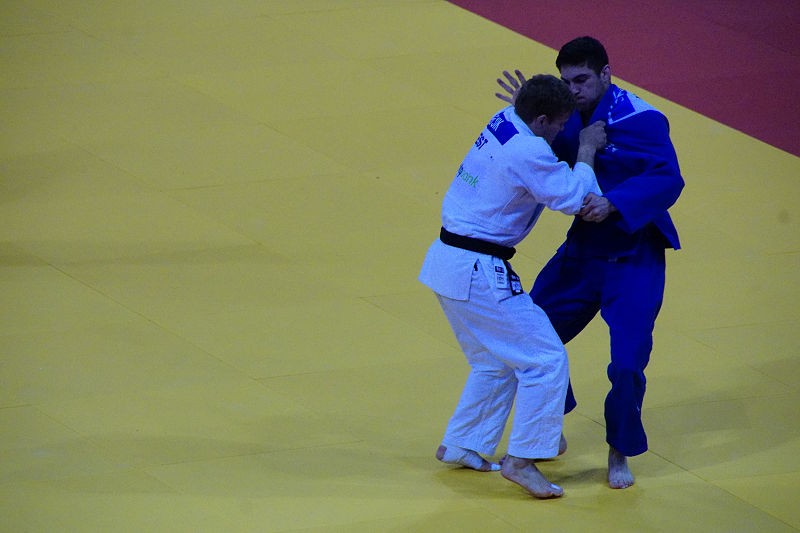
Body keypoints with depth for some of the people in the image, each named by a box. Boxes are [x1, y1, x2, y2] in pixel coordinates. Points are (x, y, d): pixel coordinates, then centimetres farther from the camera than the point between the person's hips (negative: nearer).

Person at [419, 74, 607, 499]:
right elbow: (574, 197, -15)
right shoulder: (526, 152, -22)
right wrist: (586, 152, -3)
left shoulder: (503, 122, 6)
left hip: (447, 262, 10)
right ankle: (521, 460, -2)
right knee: (545, 360, -4)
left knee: (495, 362, 23)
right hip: (476, 273, -10)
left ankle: (459, 446, 30)